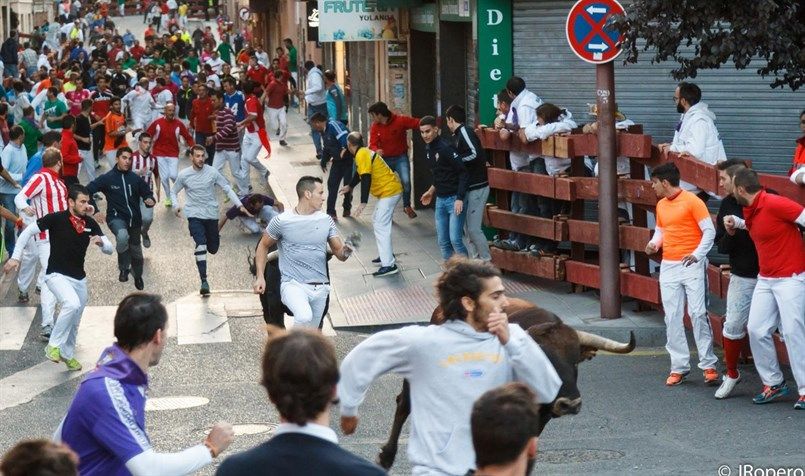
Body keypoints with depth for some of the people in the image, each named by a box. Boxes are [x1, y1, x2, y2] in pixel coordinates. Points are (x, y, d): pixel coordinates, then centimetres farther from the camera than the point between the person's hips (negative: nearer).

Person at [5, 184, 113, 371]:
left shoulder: (90, 223, 0)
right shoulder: (56, 219, -13)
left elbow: (109, 249, 2)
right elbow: (28, 231, -6)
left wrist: (101, 242, -20)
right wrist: (16, 257, -9)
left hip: (79, 279, 6)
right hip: (57, 275, -6)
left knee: (75, 321, 15)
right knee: (72, 304, -32)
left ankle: (67, 354, 40)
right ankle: (53, 345, -16)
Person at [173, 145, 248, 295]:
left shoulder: (212, 172, -5)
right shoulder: (183, 175, -4)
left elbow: (227, 189, 1)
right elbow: (174, 191, 11)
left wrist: (239, 205, -8)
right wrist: (177, 206, -9)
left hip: (211, 214, 2)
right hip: (194, 215, -2)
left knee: (213, 249, 12)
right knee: (201, 244, -23)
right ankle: (204, 281, -23)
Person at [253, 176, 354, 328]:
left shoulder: (326, 220, 7)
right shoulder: (281, 221, -6)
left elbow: (339, 252, 6)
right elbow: (263, 247, 8)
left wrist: (345, 251, -18)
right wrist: (260, 277, -1)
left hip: (320, 288, 5)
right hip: (293, 285, -5)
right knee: (304, 317, -35)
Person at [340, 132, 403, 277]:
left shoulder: (362, 155, -17)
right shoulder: (364, 153, 14)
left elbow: (366, 179, -26)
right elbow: (359, 173, 31)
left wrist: (363, 203, -31)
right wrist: (350, 186, 47)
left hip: (389, 192, -11)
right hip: (388, 190, 11)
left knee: (381, 227, -14)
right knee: (377, 222, 22)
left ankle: (389, 265, -20)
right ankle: (386, 255, 30)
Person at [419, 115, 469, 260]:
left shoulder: (446, 148, -17)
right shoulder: (428, 149, 9)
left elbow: (463, 172, -20)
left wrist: (460, 199, -24)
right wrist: (431, 191, 22)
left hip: (454, 199, -8)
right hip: (440, 200, 8)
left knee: (455, 240, -13)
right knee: (443, 241, 8)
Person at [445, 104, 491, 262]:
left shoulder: (464, 132, -13)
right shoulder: (458, 135, 15)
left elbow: (475, 154, -26)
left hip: (477, 188, -10)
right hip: (469, 187, 10)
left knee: (473, 228, -8)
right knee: (468, 226, 13)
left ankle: (487, 261, -1)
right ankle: (479, 257, 21)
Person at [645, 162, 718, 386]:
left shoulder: (691, 201, -7)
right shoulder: (661, 205, 13)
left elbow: (709, 231, -8)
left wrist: (698, 254, -20)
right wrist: (654, 243, 3)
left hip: (691, 265, -6)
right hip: (668, 267, 6)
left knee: (698, 313, -10)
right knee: (672, 317, 3)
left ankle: (708, 365, -4)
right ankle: (679, 367, 7)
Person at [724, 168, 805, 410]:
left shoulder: (775, 204, -19)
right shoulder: (750, 212, 7)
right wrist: (735, 222, 11)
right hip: (765, 279, 9)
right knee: (757, 330, 4)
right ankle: (773, 383, 15)